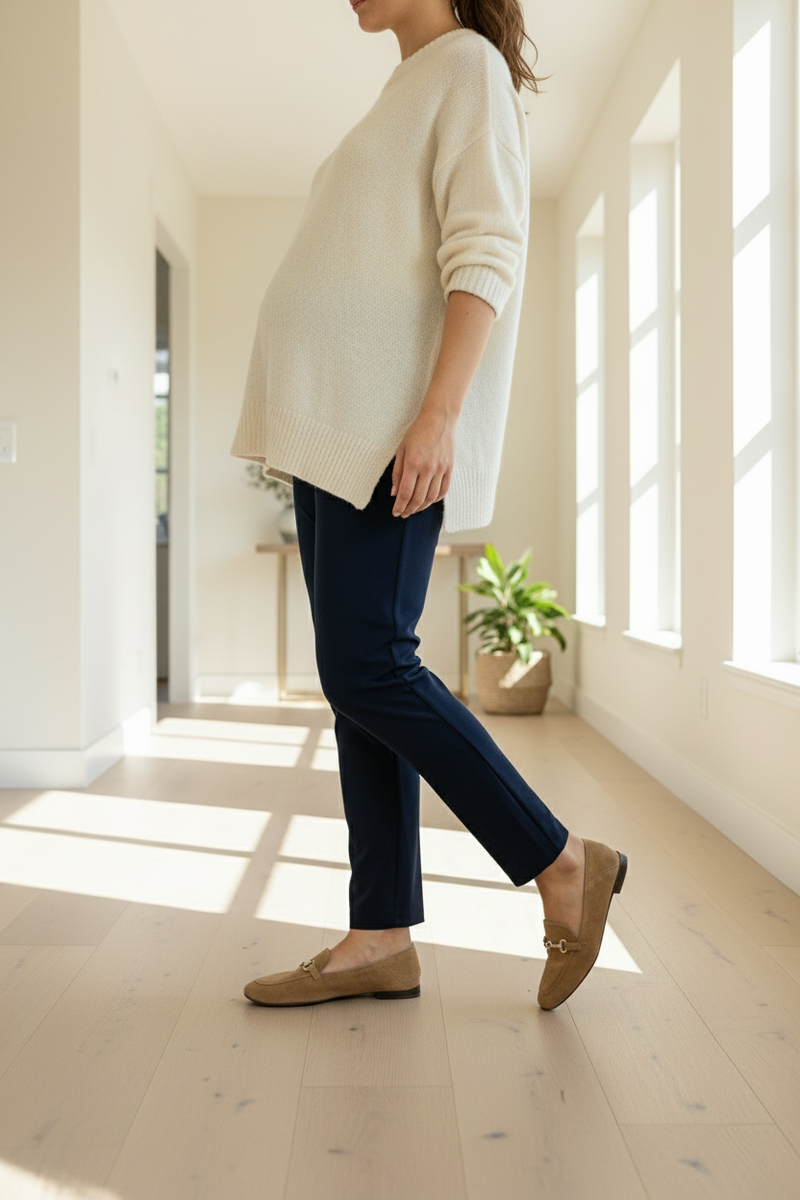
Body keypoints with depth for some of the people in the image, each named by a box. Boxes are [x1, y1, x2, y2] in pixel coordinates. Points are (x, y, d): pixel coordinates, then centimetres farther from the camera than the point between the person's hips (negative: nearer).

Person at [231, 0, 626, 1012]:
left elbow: (487, 256, -11)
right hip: (337, 428, 9)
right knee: (358, 678, 2)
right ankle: (380, 939, 8)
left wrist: (439, 414, -23)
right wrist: (316, 440, 19)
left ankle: (563, 865, 0)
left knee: (366, 671, -15)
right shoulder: (407, 92, 29)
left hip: (394, 424, -9)